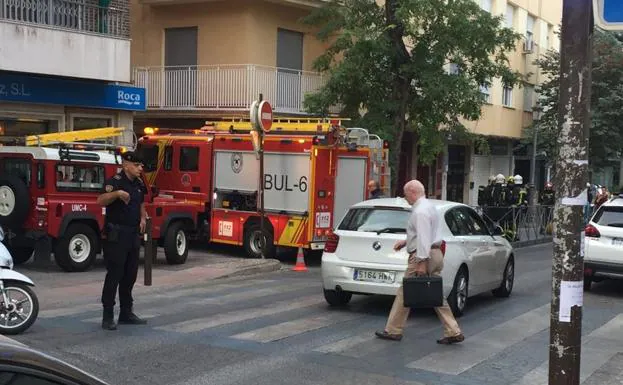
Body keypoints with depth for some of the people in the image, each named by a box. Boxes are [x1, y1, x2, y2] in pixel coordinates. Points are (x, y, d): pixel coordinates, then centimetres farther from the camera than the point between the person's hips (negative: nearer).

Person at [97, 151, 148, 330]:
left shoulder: (139, 184, 12)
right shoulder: (115, 181, -12)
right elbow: (100, 201, -28)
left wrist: (143, 218, 12)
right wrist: (117, 193, -41)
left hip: (133, 234, 8)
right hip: (116, 235, -8)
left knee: (130, 275, 12)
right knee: (114, 274, -6)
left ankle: (126, 312, 22)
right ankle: (108, 316, 0)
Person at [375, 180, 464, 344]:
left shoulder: (420, 211, -16)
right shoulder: (429, 207, 17)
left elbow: (423, 237, -23)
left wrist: (422, 262, -24)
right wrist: (406, 242, 27)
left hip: (423, 256, -10)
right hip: (434, 254, 10)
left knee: (404, 293, 1)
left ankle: (393, 331, 10)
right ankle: (453, 332, 6)